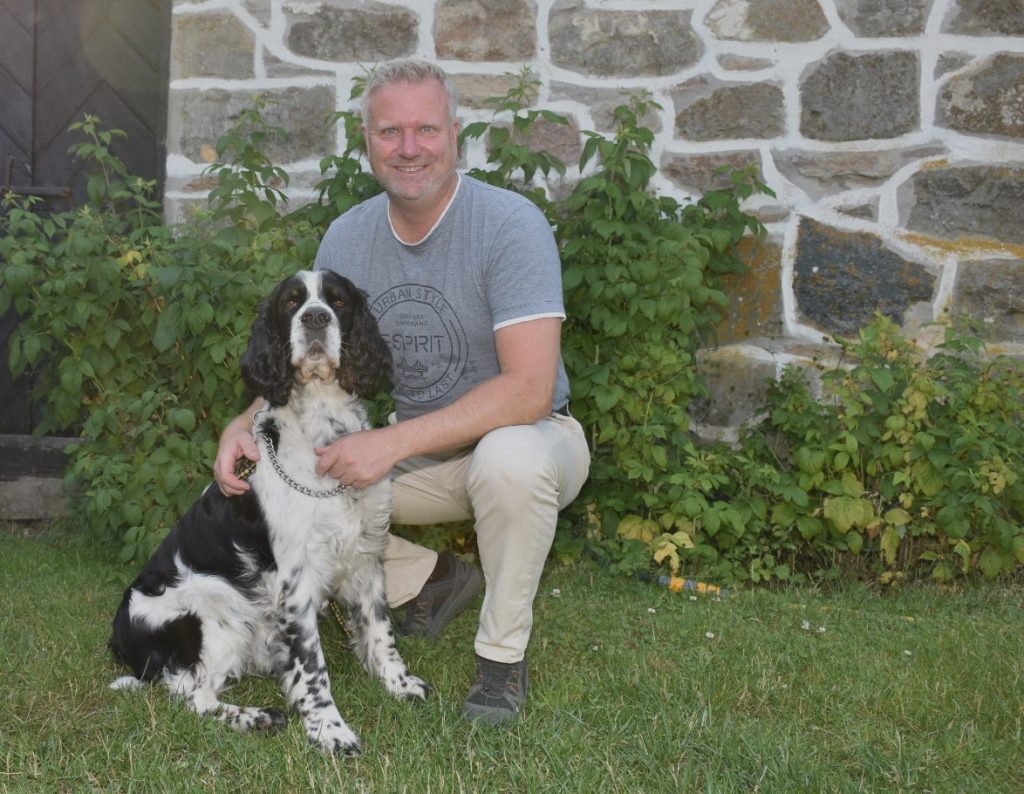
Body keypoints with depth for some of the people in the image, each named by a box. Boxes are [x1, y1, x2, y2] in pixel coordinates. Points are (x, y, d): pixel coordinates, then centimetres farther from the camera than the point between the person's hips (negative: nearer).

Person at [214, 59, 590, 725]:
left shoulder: (511, 224, -21)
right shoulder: (347, 238, -3)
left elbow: (530, 389, -29)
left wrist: (395, 442, -35)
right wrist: (244, 427, -19)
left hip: (523, 436, -5)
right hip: (407, 453, 6)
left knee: (510, 458, -40)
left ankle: (504, 652, -14)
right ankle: (428, 580, 11)